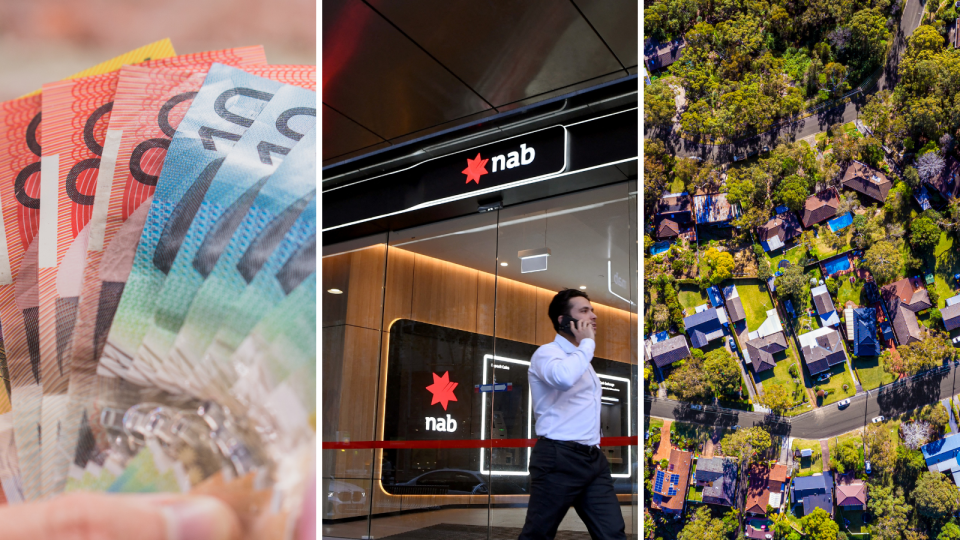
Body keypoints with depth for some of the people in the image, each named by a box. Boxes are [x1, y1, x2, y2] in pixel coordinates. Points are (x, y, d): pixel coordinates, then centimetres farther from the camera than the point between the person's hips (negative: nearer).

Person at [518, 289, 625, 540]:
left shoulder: (581, 357, 20)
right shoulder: (547, 353, -8)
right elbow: (564, 377, -33)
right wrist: (587, 342, -17)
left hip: (593, 458, 8)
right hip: (559, 458, -8)